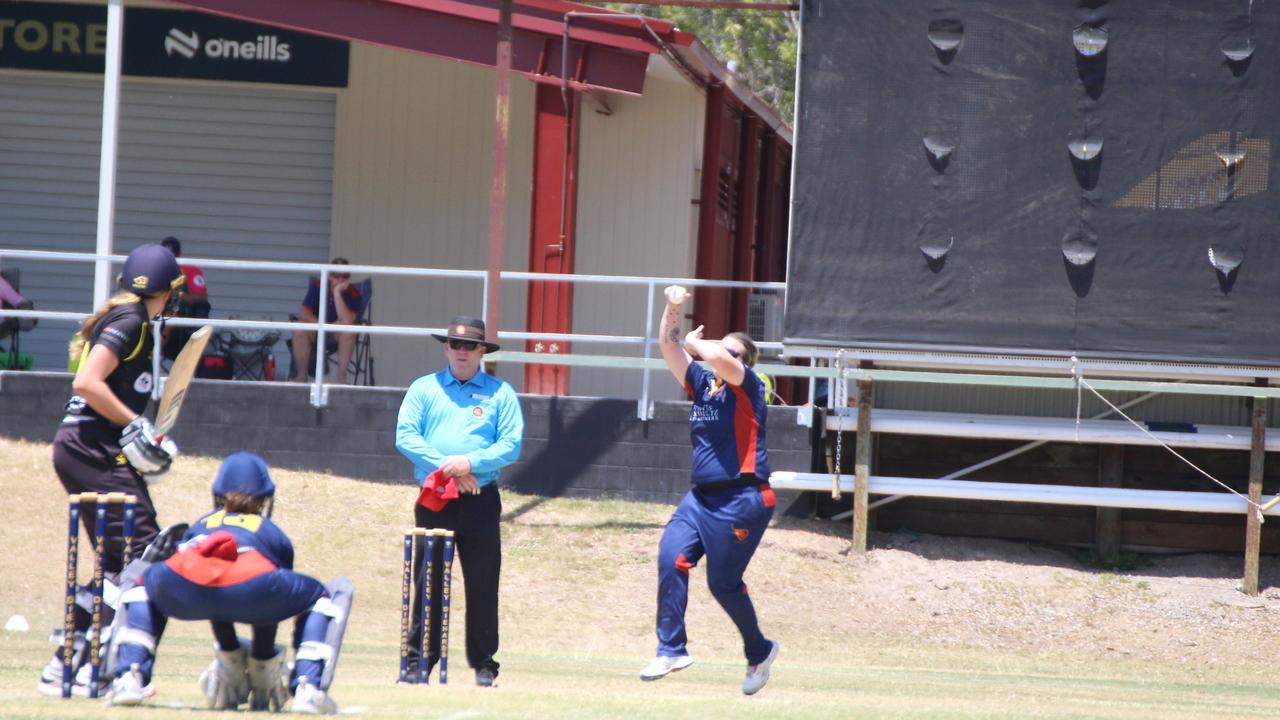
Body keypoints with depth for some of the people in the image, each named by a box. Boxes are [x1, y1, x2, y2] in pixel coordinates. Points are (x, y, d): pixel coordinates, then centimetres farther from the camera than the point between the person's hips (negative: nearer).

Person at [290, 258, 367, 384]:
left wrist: (337, 293, -31)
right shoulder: (318, 286, -6)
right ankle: (301, 375, -18)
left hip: (338, 335, -1)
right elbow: (304, 313, -11)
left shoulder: (354, 294, -13)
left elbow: (347, 320, -29)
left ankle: (342, 377, -29)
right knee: (300, 328, -30)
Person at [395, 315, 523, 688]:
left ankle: (484, 666, 5)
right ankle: (418, 663, 4)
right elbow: (405, 437, 0)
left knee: (482, 585, 0)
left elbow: (511, 445, 0)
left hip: (481, 502, -1)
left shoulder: (500, 393, 9)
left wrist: (471, 463, -15)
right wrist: (445, 466, -12)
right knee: (427, 583, 0)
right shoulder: (424, 389, 11)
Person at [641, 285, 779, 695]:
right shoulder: (702, 384, 14)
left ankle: (759, 651, 21)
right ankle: (672, 650, -10)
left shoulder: (747, 386, -4)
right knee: (671, 558, -13)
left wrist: (694, 342, -4)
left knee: (723, 583, -2)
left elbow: (717, 357, -23)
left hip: (742, 500, -6)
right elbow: (669, 348, 14)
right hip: (702, 497, 6)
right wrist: (673, 309, -1)